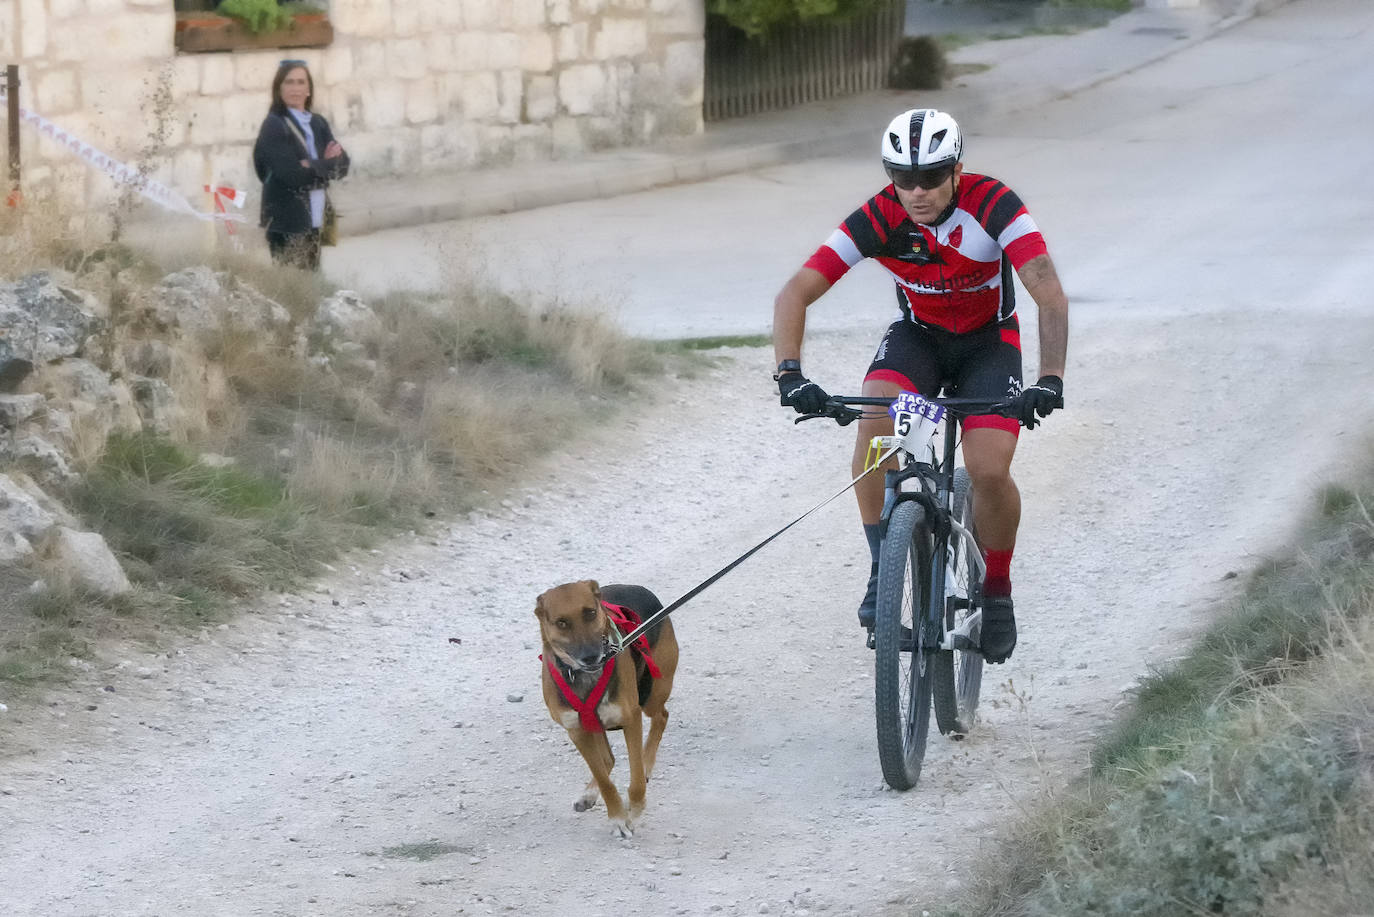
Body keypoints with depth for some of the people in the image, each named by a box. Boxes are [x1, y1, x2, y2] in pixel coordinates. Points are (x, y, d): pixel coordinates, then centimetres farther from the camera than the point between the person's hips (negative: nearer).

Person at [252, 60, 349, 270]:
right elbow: (291, 174, -16)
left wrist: (314, 168, -13)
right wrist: (326, 166, -6)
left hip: (312, 222, 7)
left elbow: (342, 165, 5)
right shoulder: (274, 126, -6)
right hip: (286, 223, -7)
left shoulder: (318, 124, 14)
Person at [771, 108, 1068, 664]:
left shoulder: (994, 206, -30)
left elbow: (1049, 295, -37)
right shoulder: (879, 220, -24)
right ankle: (882, 570, -14)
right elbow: (795, 294, -26)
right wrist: (790, 374, -42)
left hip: (988, 341, -1)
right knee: (875, 423, -30)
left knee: (989, 471, -22)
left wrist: (1050, 380, -52)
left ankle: (996, 590, 6)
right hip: (918, 334, 1)